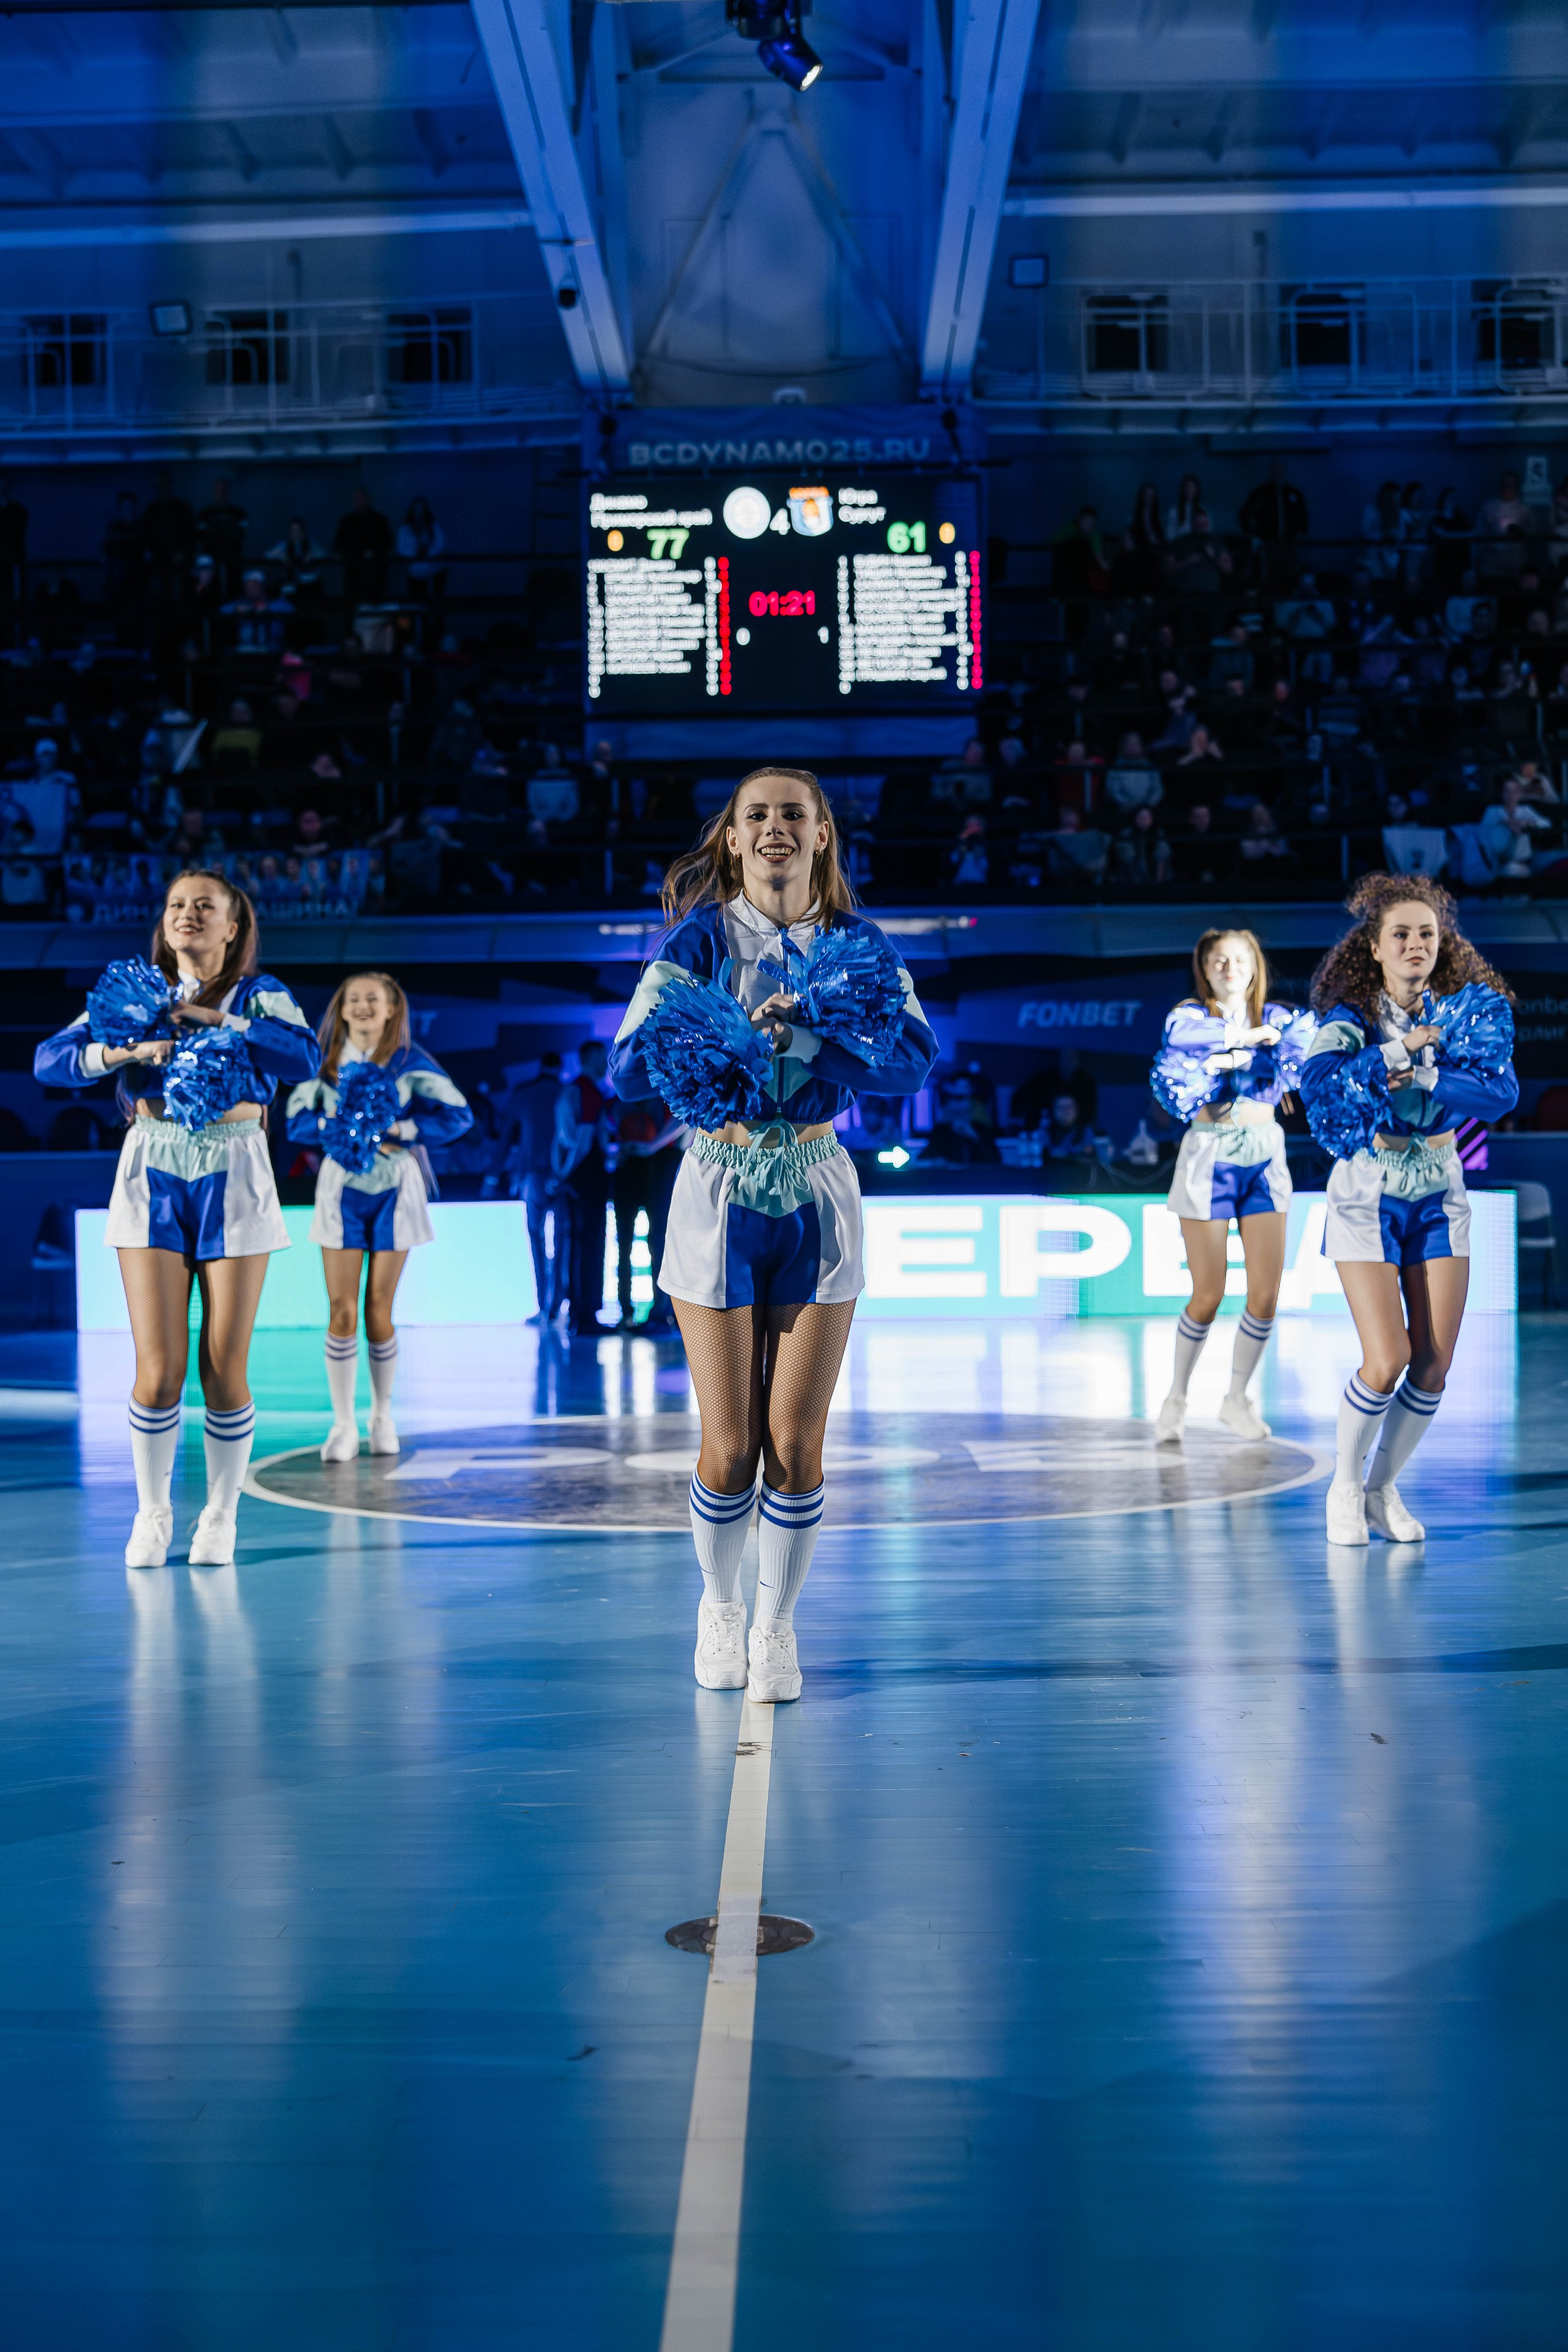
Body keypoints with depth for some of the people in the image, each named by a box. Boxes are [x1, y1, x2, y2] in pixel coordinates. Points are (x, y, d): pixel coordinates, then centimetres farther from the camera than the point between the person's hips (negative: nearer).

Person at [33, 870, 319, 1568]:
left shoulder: (260, 994, 5)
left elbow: (304, 1059, -14)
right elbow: (50, 1060, 0)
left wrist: (216, 1016, -15)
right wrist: (130, 1049, -16)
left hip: (233, 1180, -1)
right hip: (152, 1178, 1)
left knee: (224, 1368, 1)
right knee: (159, 1370, -3)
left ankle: (221, 1515, 18)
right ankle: (152, 1514, 16)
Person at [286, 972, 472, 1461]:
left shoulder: (409, 1061, -2)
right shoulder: (326, 1060, 3)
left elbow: (458, 1117, -8)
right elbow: (297, 1122, -1)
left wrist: (395, 1129, -16)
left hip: (394, 1191, -1)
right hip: (341, 1188, 1)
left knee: (379, 1310, 4)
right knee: (342, 1310, -5)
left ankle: (382, 1416, 21)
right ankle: (343, 1425, 2)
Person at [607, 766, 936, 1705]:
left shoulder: (856, 941, 3)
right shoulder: (701, 937, -2)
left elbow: (917, 1057, -11)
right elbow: (629, 1064, -11)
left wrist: (798, 1031, -23)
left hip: (816, 1194, 1)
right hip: (720, 1194, -1)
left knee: (797, 1444, 1)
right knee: (730, 1447, 2)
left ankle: (777, 1623, 21)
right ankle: (721, 1605, 28)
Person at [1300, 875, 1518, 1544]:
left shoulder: (1473, 1007, -2)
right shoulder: (1350, 1015, -7)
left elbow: (1501, 1094, -17)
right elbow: (1318, 1082, -26)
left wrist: (1421, 1075, -25)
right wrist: (1401, 1048, -24)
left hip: (1440, 1196, 3)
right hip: (1366, 1195, -3)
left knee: (1434, 1366, -2)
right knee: (1387, 1360, -13)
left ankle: (1383, 1489, 20)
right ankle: (1344, 1485, 11)